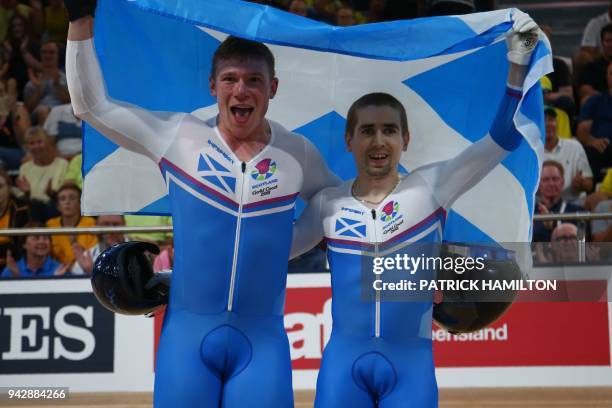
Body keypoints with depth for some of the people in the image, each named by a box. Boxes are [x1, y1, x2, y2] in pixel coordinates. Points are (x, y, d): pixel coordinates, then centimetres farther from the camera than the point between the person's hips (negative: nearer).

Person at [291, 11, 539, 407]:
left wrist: (518, 66, -19)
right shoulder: (327, 204, 6)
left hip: (411, 364, -1)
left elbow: (503, 138, -9)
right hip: (343, 360, 1)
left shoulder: (430, 187, -1)